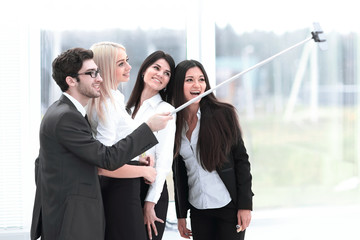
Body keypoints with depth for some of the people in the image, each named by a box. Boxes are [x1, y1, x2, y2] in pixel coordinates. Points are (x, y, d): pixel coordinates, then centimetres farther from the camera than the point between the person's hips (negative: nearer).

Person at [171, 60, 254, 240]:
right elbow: (178, 172, 10)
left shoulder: (223, 113, -5)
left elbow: (241, 159, -4)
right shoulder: (173, 122, 4)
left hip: (229, 206, -3)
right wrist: (181, 215, 10)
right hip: (198, 210, 3)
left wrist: (245, 204, -9)